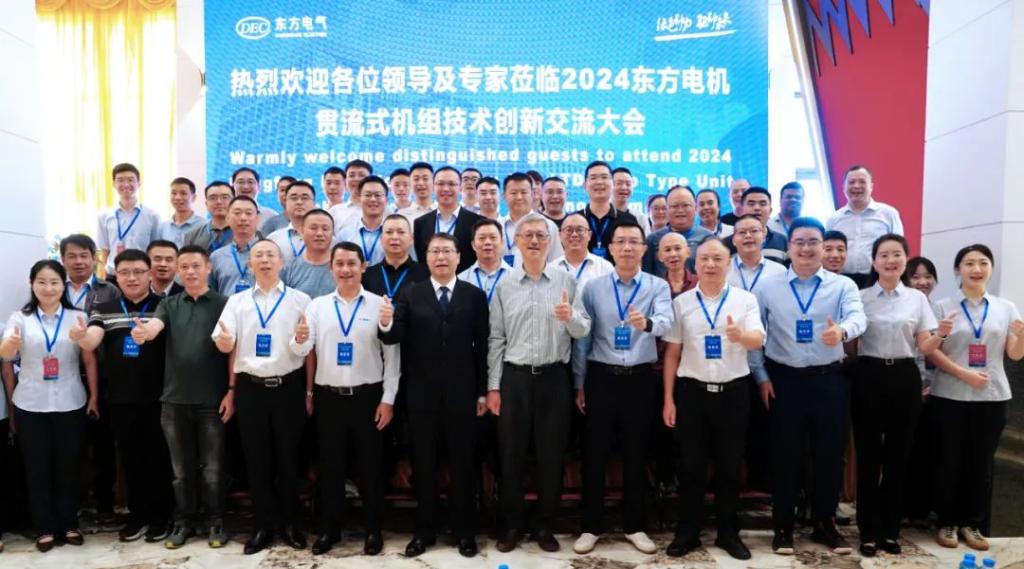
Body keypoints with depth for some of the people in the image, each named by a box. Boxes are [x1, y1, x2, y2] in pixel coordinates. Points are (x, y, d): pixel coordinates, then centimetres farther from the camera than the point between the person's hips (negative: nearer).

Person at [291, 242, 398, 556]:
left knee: (370, 466, 10)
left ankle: (373, 529, 26)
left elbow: (392, 355, -4)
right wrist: (299, 340, -27)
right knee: (330, 466, 13)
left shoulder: (379, 305, -4)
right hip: (328, 398, 2)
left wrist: (388, 399, -7)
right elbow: (301, 351, -3)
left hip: (368, 397, -2)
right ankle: (330, 528, 29)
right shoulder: (317, 306, 3)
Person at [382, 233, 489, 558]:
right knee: (424, 465, 12)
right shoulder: (410, 295, 3)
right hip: (422, 394, 1)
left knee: (462, 465, 10)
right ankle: (425, 530, 27)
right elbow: (395, 337, -6)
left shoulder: (475, 295, 1)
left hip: (462, 394, -1)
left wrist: (483, 391, -1)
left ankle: (464, 531, 25)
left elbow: (482, 346, 0)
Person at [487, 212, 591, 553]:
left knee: (551, 455, 8)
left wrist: (570, 317, -22)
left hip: (554, 378, 0)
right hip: (514, 377, 1)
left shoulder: (566, 281, 2)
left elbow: (584, 331, 1)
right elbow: (496, 339, 3)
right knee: (512, 454, 8)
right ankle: (513, 524, 24)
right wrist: (493, 386, 0)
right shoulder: (503, 286, 3)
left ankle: (545, 525, 24)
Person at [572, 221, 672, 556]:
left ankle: (635, 526, 26)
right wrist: (579, 384, 2)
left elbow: (666, 322, -20)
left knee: (636, 455, 11)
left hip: (639, 378, 0)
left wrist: (646, 322, -43)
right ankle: (591, 527, 20)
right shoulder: (593, 288, 1)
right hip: (601, 377, 0)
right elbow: (582, 338, 3)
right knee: (595, 453, 6)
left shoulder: (658, 287, 0)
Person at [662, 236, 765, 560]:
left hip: (734, 390, 0)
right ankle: (687, 532, 21)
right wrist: (668, 398, 1)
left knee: (730, 465, 10)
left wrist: (740, 335, -36)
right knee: (691, 465, 7)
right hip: (692, 390, 0)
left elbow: (758, 340, -12)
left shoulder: (745, 299, 1)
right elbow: (672, 353, 5)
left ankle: (728, 533, 26)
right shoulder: (681, 302, 3)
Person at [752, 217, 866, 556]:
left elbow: (857, 317, -18)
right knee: (785, 455, 6)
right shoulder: (767, 286, 2)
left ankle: (824, 524, 27)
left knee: (829, 454, 9)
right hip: (783, 380, -1)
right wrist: (761, 377, -2)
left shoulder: (843, 286, 2)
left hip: (829, 379, 1)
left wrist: (841, 331, -41)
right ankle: (782, 527, 20)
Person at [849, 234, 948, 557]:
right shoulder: (861, 297, 4)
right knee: (868, 455, 3)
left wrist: (941, 334, -15)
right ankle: (869, 531, 15)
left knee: (897, 455, 8)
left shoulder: (917, 298, 7)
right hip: (869, 376, -1)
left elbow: (925, 348, 4)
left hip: (904, 377, 2)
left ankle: (891, 529, 22)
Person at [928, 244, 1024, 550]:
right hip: (950, 396, -2)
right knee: (950, 460, 4)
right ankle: (948, 522, 17)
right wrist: (964, 373, -18)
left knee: (982, 461, 9)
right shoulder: (943, 306, 0)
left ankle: (973, 523, 22)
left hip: (991, 397, 2)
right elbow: (931, 351, -6)